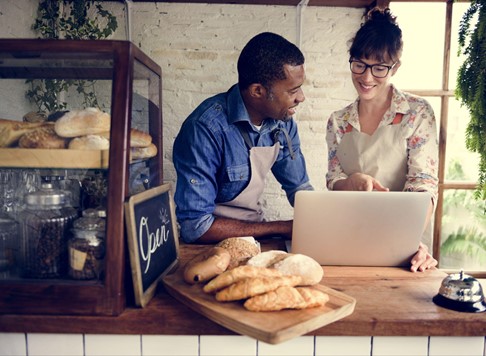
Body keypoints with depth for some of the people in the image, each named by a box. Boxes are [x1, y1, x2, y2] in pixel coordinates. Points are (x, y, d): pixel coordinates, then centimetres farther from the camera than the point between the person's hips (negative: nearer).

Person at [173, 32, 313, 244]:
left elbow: (299, 188, 9)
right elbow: (195, 226, -26)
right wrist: (281, 228, -22)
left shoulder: (282, 121, -4)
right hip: (213, 243, -6)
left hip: (256, 233, 6)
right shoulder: (205, 129, -25)